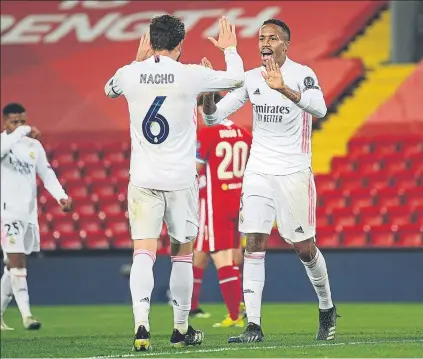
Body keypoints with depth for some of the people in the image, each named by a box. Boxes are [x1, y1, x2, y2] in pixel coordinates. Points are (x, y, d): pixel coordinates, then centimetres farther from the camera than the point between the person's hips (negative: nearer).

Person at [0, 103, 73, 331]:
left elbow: (46, 174, 11)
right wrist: (24, 132, -30)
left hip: (29, 213, 6)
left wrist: (61, 196, -3)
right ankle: (26, 315, -16)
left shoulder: (34, 146, 11)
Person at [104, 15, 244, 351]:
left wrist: (138, 61, 34)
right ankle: (181, 328, 20)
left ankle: (141, 320, -25)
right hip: (180, 179, -1)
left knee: (144, 252, -5)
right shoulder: (191, 75, -8)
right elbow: (236, 78, 9)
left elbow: (109, 89, 23)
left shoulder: (130, 75, -3)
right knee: (183, 253, 13)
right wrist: (230, 49, 28)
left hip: (143, 180, 1)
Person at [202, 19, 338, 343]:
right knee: (254, 244, -8)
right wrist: (208, 92, -16)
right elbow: (213, 117, 6)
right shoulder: (251, 79, 5)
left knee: (305, 248, 4)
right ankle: (253, 325, -9)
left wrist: (284, 89, -45)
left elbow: (319, 109, -30)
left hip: (294, 173, -4)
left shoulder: (301, 75, -9)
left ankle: (327, 309, 29)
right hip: (258, 172, 4)